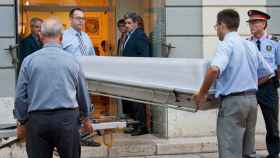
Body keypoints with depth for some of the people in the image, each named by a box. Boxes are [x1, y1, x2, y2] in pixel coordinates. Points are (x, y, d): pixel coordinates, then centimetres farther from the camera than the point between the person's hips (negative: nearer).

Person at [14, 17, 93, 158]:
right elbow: (83, 93, 11)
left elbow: (20, 96, 1)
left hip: (37, 120, 0)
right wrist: (86, 118, 26)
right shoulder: (72, 61, 2)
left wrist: (21, 122, 13)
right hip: (67, 119, 0)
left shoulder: (29, 61, -1)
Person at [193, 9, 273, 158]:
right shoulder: (251, 45, 12)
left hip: (233, 101, -8)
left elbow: (214, 69, -30)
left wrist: (202, 93, -19)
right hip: (252, 99, 8)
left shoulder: (226, 45, -12)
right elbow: (267, 73, 20)